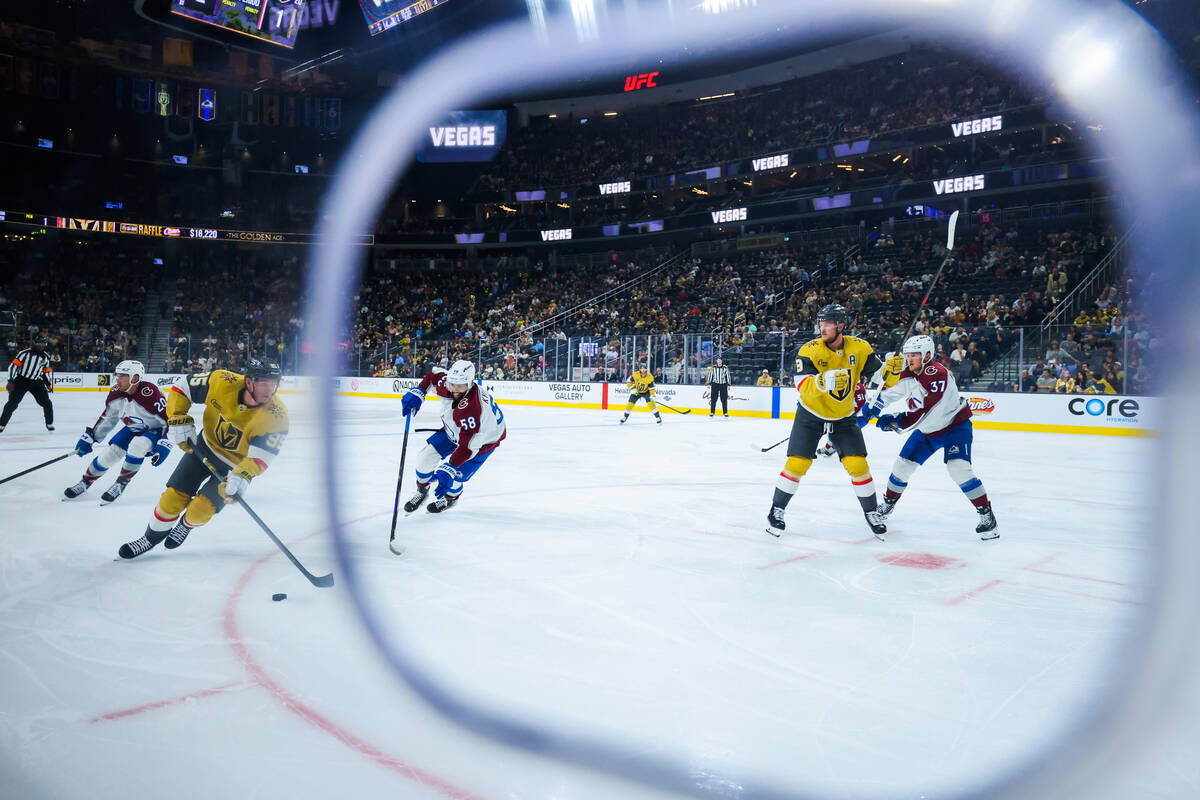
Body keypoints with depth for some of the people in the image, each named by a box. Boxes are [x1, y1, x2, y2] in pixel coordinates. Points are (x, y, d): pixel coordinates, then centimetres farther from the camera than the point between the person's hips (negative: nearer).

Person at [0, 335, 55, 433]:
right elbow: (13, 366, -13)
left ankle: (49, 423, 14)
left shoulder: (45, 357, 4)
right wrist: (11, 381, -18)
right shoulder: (25, 353, -13)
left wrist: (48, 384, 8)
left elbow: (46, 372, 16)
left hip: (36, 382, 4)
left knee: (46, 402, -2)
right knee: (12, 403, -7)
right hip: (21, 381, -4)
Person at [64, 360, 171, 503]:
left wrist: (163, 445, -33)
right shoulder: (116, 394, -11)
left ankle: (121, 483, -10)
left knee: (137, 445, -32)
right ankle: (86, 481, 23)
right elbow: (107, 418, 6)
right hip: (131, 428, 6)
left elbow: (169, 419, -28)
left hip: (154, 430, -6)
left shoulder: (151, 394, -33)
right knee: (109, 453, -5)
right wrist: (89, 437, 8)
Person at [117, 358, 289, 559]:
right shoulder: (223, 382, -25)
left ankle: (186, 526, 29)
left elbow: (260, 457, -31)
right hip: (206, 446, 2)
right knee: (174, 496, 0)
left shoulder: (276, 416, -29)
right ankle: (151, 537, 27)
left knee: (200, 509, -8)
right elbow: (182, 387, -9)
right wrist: (178, 421, -16)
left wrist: (242, 477, -46)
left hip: (237, 465, -2)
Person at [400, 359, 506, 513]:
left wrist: (448, 470, -47)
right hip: (455, 431, 7)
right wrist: (417, 392, -11)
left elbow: (467, 447, -43)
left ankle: (450, 498, 28)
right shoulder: (446, 384, -24)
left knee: (453, 478, -10)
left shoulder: (473, 409, -44)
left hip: (484, 440, -7)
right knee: (426, 457, 0)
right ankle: (422, 491, 30)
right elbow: (433, 374, 2)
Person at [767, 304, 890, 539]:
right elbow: (803, 386, -31)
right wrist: (825, 381, -48)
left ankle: (872, 512, 17)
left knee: (858, 464, -4)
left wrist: (893, 369, -25)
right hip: (811, 414, -2)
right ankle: (776, 510, 10)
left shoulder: (860, 348, -11)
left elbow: (880, 377, -4)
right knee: (797, 463, -8)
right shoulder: (810, 350, -19)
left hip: (844, 416, 2)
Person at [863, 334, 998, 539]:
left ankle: (986, 514, -13)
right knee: (903, 464, 7)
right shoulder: (909, 373, -6)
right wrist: (873, 406, -3)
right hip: (927, 430, 8)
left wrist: (895, 422, -34)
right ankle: (889, 503, 28)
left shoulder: (937, 375, -31)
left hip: (954, 426, -8)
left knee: (958, 467, -24)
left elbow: (923, 412, -36)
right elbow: (890, 390, 11)